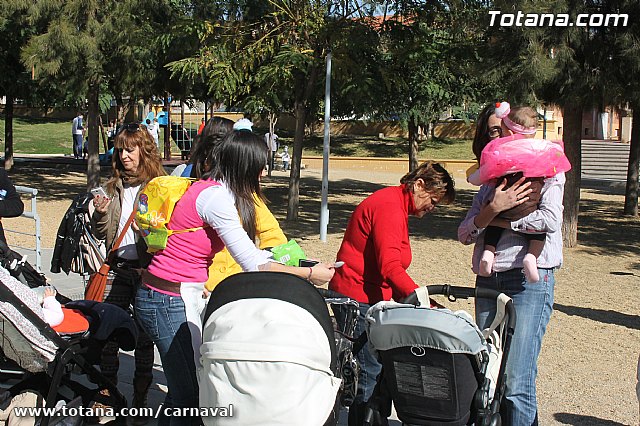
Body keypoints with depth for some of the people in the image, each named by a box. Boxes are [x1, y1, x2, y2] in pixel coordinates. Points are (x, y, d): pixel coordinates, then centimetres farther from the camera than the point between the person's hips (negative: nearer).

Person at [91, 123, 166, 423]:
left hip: (147, 271, -4)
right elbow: (102, 233, 13)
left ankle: (139, 399, 23)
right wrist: (100, 214, -4)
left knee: (144, 338, 8)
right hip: (118, 270, 4)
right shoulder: (115, 186, 10)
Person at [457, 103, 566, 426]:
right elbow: (464, 234, 7)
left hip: (531, 280, -5)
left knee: (516, 385, -11)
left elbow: (550, 220, -12)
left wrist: (502, 220, -2)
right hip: (488, 281, 6)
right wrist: (493, 210, -10)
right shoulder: (490, 180, 19)